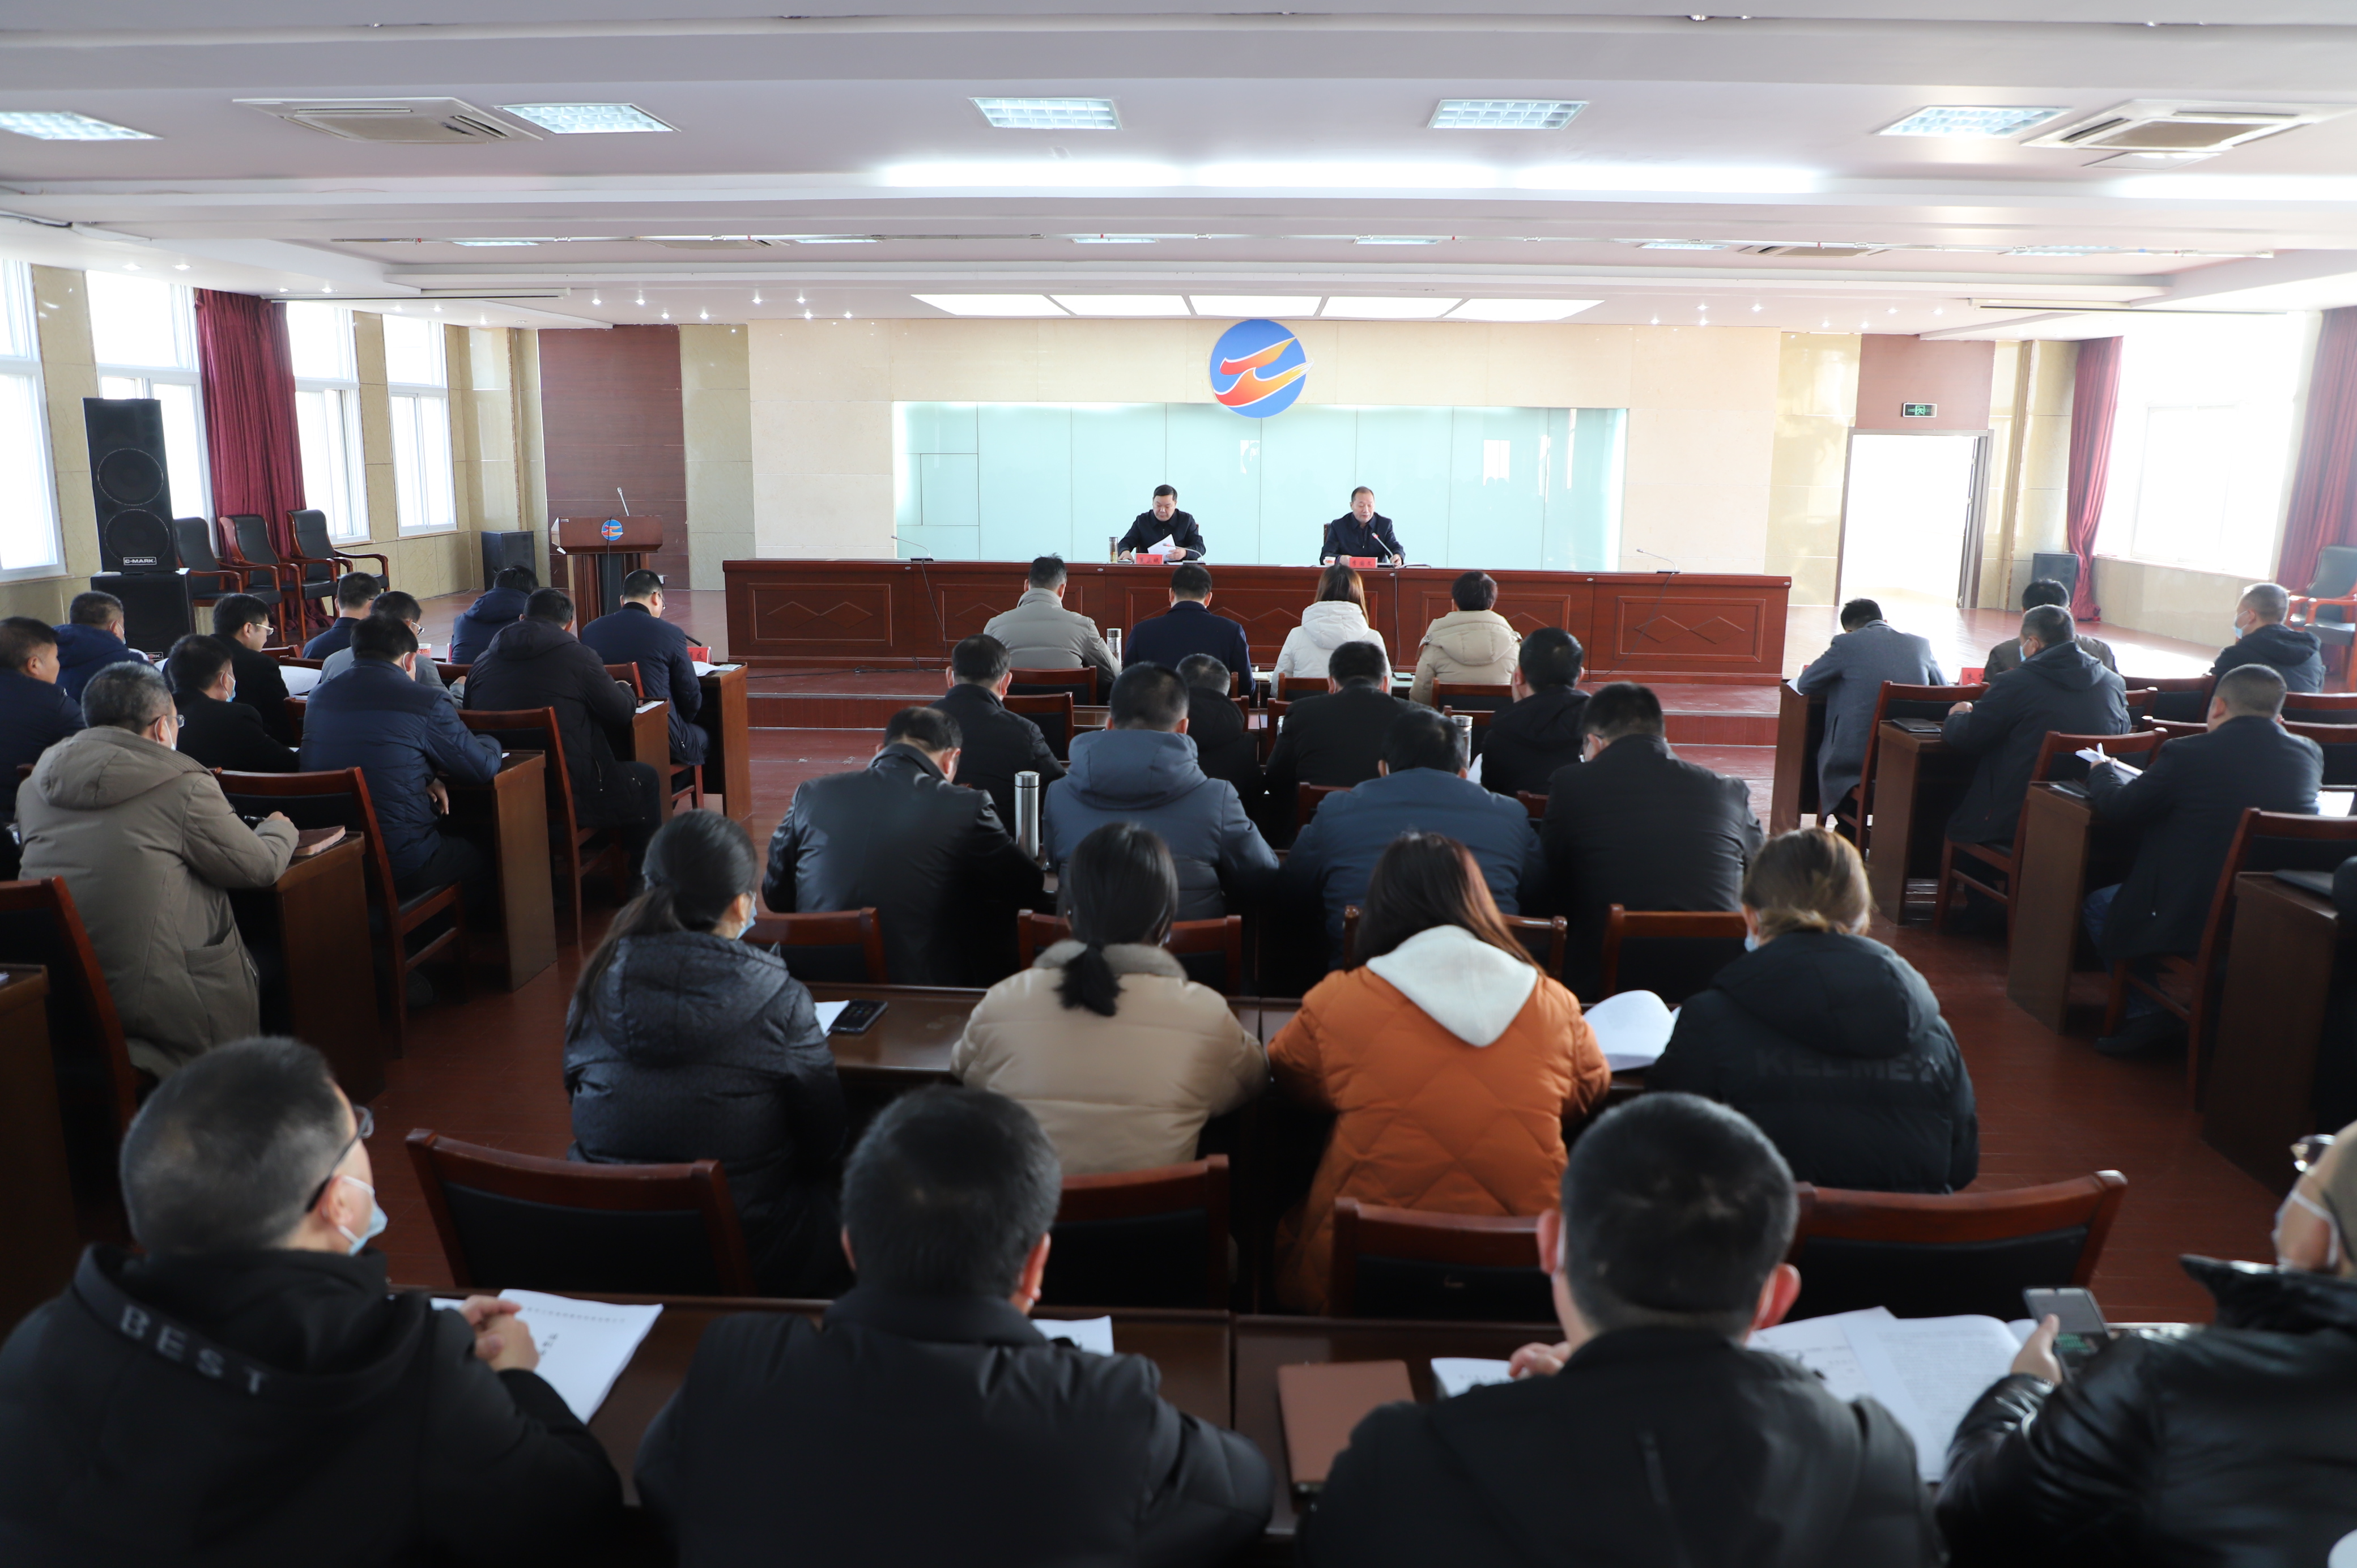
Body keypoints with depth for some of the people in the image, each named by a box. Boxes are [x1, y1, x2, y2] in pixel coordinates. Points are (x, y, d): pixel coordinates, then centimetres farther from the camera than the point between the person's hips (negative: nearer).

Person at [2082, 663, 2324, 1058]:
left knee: (2100, 904, 20)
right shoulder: (2311, 754, -1)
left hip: (2193, 922, -6)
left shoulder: (2188, 755, -17)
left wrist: (2101, 771, 16)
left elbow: (2119, 807, -4)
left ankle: (2151, 1011, 12)